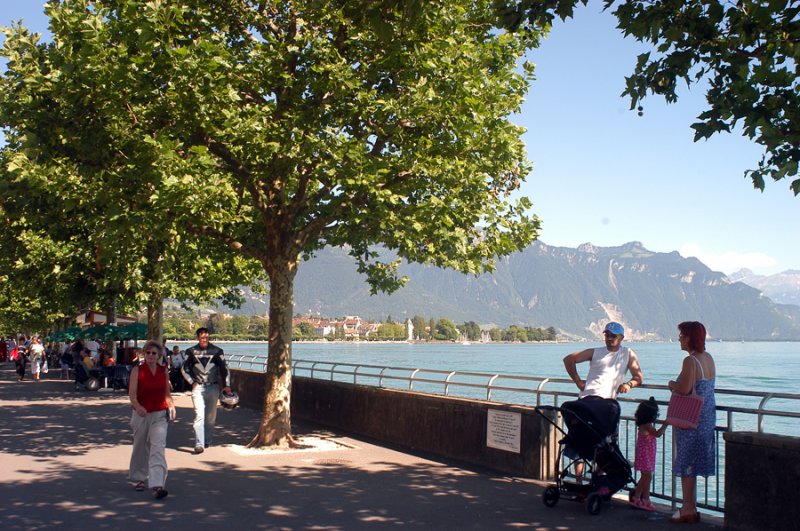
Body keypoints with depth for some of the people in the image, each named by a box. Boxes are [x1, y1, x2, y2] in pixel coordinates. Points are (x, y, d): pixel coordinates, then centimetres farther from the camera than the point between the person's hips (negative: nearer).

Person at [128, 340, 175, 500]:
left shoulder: (163, 371, 4)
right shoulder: (137, 370, -5)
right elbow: (132, 393, -16)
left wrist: (172, 406, 4)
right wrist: (138, 406, -33)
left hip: (160, 415, 1)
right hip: (141, 414, -1)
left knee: (158, 448, -13)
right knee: (140, 448, 14)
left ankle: (157, 485, -21)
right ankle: (138, 479, 36)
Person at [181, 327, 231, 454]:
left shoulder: (216, 351, 3)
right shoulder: (191, 351, 4)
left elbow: (224, 368, 6)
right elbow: (184, 369, 13)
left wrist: (226, 385, -2)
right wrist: (192, 382, 2)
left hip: (213, 387, 1)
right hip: (198, 388, -1)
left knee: (211, 416, 9)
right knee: (199, 415, -12)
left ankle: (208, 441, 25)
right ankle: (199, 444, -16)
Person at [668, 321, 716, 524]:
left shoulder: (690, 360, -18)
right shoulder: (709, 358, 9)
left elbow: (685, 389, -26)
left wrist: (672, 384, -7)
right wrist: (678, 385, 13)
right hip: (707, 417, 9)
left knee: (686, 464, -1)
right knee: (695, 462, 15)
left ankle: (688, 510, 4)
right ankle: (691, 507, 22)